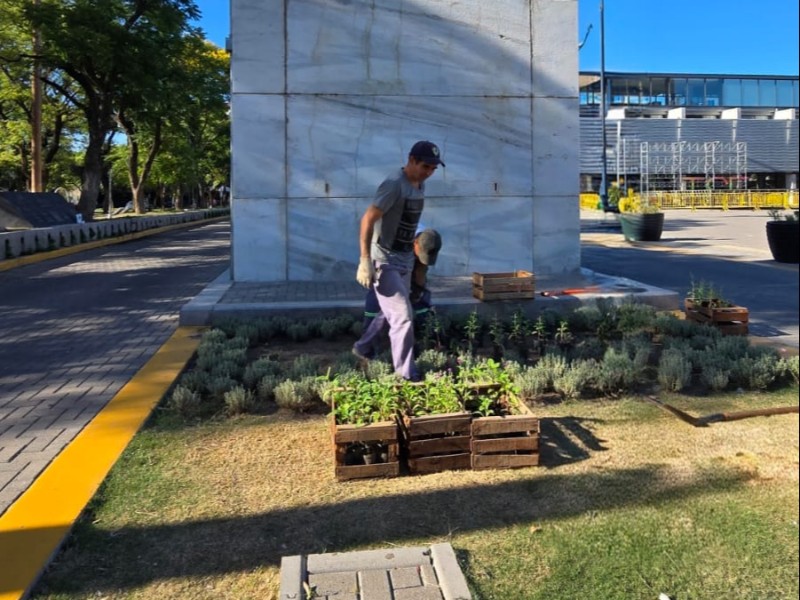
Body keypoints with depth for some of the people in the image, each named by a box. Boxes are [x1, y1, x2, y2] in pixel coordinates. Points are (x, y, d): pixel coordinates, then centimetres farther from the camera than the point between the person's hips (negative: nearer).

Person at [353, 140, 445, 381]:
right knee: (404, 317, -9)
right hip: (385, 261, -9)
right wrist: (365, 260, -27)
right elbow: (368, 219, -23)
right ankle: (405, 374, 2)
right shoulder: (394, 184, -20)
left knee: (392, 314, 19)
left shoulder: (420, 185, 8)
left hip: (405, 259, 9)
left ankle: (363, 347, 39)